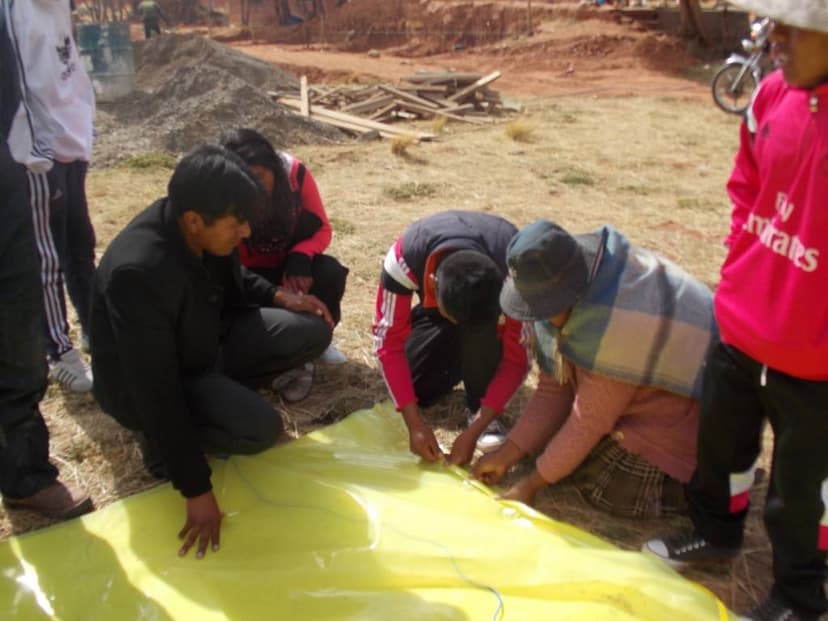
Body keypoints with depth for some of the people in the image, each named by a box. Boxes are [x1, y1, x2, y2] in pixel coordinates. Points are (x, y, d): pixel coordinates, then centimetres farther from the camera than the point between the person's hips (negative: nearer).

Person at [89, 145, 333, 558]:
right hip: (143, 385, -7)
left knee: (313, 331, -5)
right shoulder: (138, 271, -37)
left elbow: (231, 281, 11)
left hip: (206, 341, 7)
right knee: (260, 427, -29)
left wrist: (279, 296, -7)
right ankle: (162, 439, -1)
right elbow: (156, 390, -33)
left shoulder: (205, 232, -14)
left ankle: (221, 393, 8)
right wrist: (197, 490, -29)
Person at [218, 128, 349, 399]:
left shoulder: (295, 172, -21)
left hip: (292, 264, 2)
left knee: (330, 273, -29)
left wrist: (300, 258, -32)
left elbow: (322, 229, -10)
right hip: (252, 276, -1)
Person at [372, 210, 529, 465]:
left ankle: (479, 409, -13)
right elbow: (389, 341, -30)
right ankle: (462, 362, 14)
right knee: (413, 386, -14)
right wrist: (415, 425, -35)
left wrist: (472, 433, -37)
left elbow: (516, 359, -32)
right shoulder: (404, 258, -38)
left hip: (494, 302, -2)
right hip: (434, 305, 2)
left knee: (482, 326, -36)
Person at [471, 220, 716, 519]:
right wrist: (506, 455, -8)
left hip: (685, 406, -8)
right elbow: (553, 388, -5)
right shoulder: (563, 285, -12)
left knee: (612, 492, -16)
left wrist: (533, 483, -17)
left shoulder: (616, 321, -37)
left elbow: (591, 419, -27)